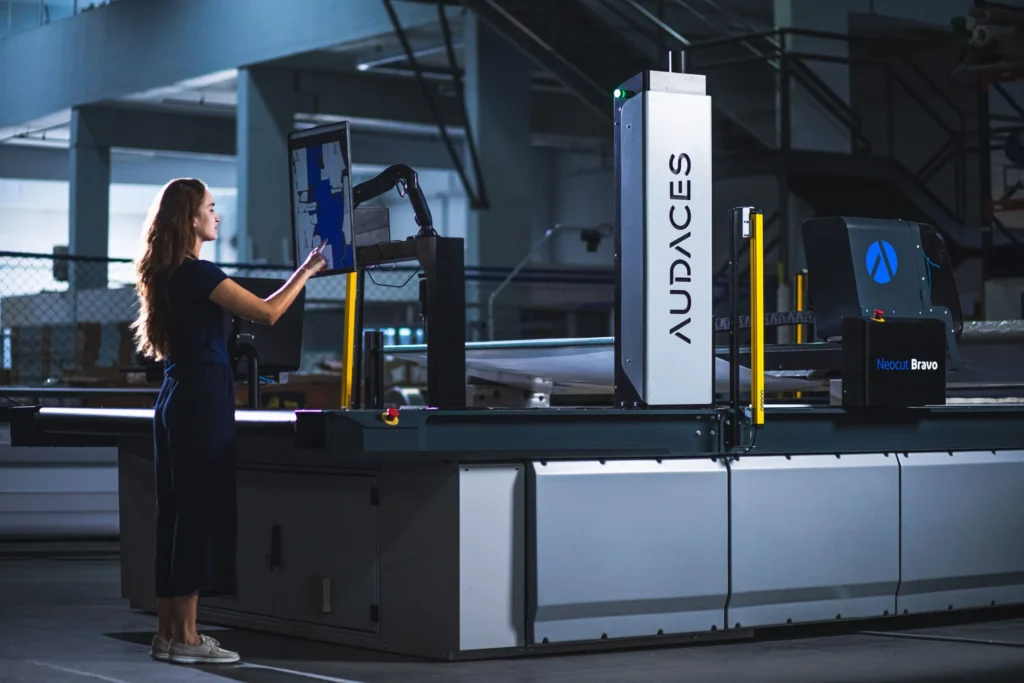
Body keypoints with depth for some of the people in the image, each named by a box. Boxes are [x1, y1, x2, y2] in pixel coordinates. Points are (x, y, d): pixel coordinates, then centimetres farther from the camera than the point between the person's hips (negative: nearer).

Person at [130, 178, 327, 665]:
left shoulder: (167, 274, 13)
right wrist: (306, 270, -2)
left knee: (175, 514, 10)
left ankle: (167, 632, 14)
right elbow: (267, 313, -14)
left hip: (176, 400, 10)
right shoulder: (198, 274, -14)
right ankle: (185, 638, -3)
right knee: (201, 514, -5)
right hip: (203, 402, -9)